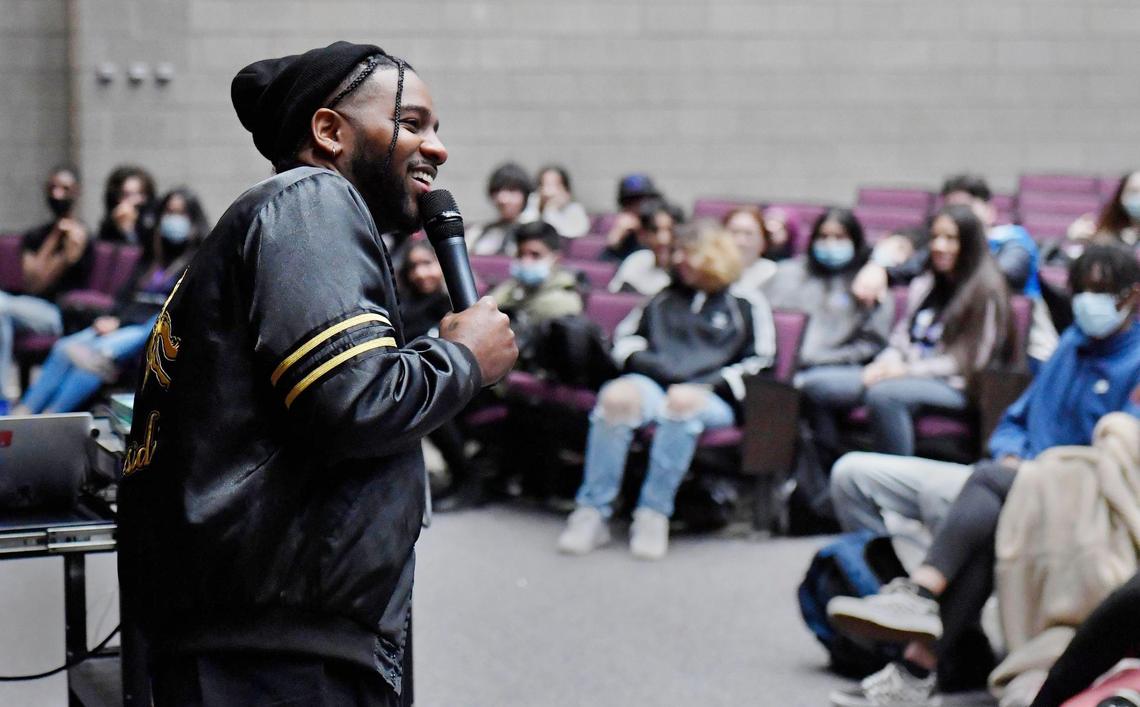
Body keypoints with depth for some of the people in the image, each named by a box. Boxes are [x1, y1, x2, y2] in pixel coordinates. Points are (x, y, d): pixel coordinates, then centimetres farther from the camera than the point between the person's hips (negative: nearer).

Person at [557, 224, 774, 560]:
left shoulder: (747, 304, 18)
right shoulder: (665, 297, 28)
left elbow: (759, 362, 9)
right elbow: (626, 338, 26)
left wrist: (704, 386, -5)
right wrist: (643, 362, 3)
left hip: (711, 398, -2)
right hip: (652, 383, 2)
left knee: (682, 404, -40)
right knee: (616, 396, -34)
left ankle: (654, 514, -35)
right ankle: (592, 511, -36)